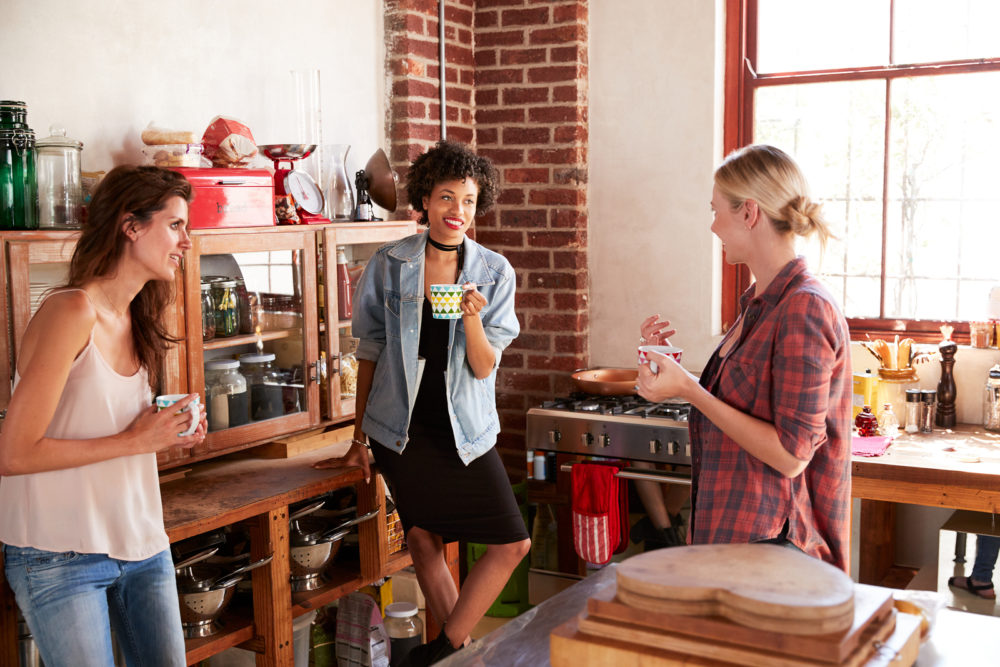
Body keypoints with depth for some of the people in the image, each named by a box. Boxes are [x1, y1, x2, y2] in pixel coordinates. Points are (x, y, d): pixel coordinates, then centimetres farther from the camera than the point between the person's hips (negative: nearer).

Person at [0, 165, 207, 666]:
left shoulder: (136, 321, 8)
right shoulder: (72, 311, -18)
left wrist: (170, 432, 1)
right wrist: (134, 440, -17)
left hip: (143, 544, 8)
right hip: (61, 561, -8)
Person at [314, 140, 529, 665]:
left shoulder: (494, 272, -1)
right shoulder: (389, 265, -2)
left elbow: (484, 367, -5)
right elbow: (370, 351, 6)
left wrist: (472, 317, -25)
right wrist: (359, 435, 7)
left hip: (464, 429, 1)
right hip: (402, 428, -1)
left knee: (512, 544, -5)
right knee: (423, 542, 4)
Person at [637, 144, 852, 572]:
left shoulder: (804, 309, -18)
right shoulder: (758, 303, 11)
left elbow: (790, 453, -21)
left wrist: (690, 390, -21)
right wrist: (671, 364, 12)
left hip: (772, 541, -8)